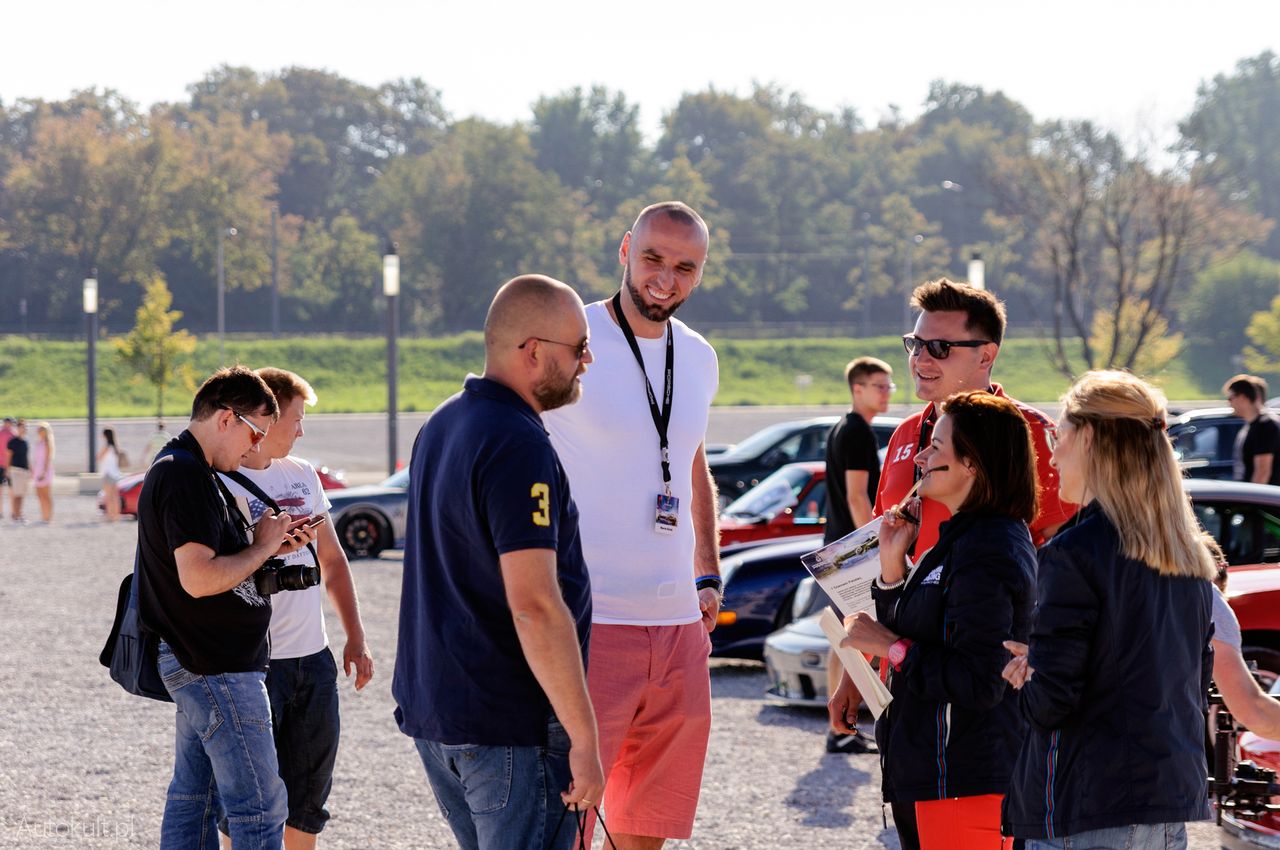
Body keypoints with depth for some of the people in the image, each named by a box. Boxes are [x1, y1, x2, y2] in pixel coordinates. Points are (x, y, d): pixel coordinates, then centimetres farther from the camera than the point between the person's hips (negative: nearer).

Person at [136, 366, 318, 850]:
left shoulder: (178, 469, 16)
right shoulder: (187, 477, -19)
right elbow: (199, 578, -26)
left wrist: (274, 545, 7)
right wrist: (263, 547, -13)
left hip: (195, 664, 11)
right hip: (217, 668, -11)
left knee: (193, 798, 14)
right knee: (260, 809, -7)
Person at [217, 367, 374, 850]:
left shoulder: (302, 475, 12)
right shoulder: (219, 483, -10)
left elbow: (331, 559, 19)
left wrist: (355, 638, 13)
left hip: (315, 660, 7)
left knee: (307, 800, 13)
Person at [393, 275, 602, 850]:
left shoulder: (441, 426, 12)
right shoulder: (520, 449, -19)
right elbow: (534, 605, -25)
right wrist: (585, 738, -22)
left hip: (431, 710, 9)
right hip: (512, 726, -9)